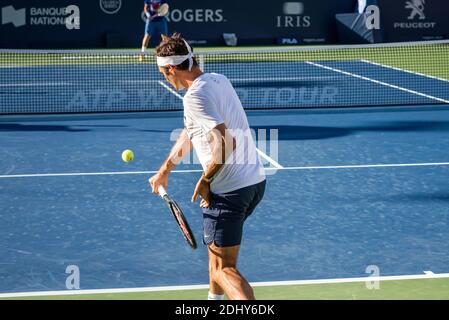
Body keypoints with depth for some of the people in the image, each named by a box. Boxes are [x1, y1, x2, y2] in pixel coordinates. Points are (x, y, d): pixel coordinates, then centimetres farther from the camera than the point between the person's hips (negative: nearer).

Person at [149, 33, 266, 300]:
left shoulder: (195, 96, -19)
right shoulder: (219, 80, 11)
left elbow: (226, 143, -27)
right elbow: (190, 132, 21)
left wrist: (205, 180, -13)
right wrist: (165, 170, 26)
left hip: (229, 190, -9)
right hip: (256, 180, 9)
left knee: (224, 268, -7)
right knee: (217, 244, 31)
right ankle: (214, 298, 45)